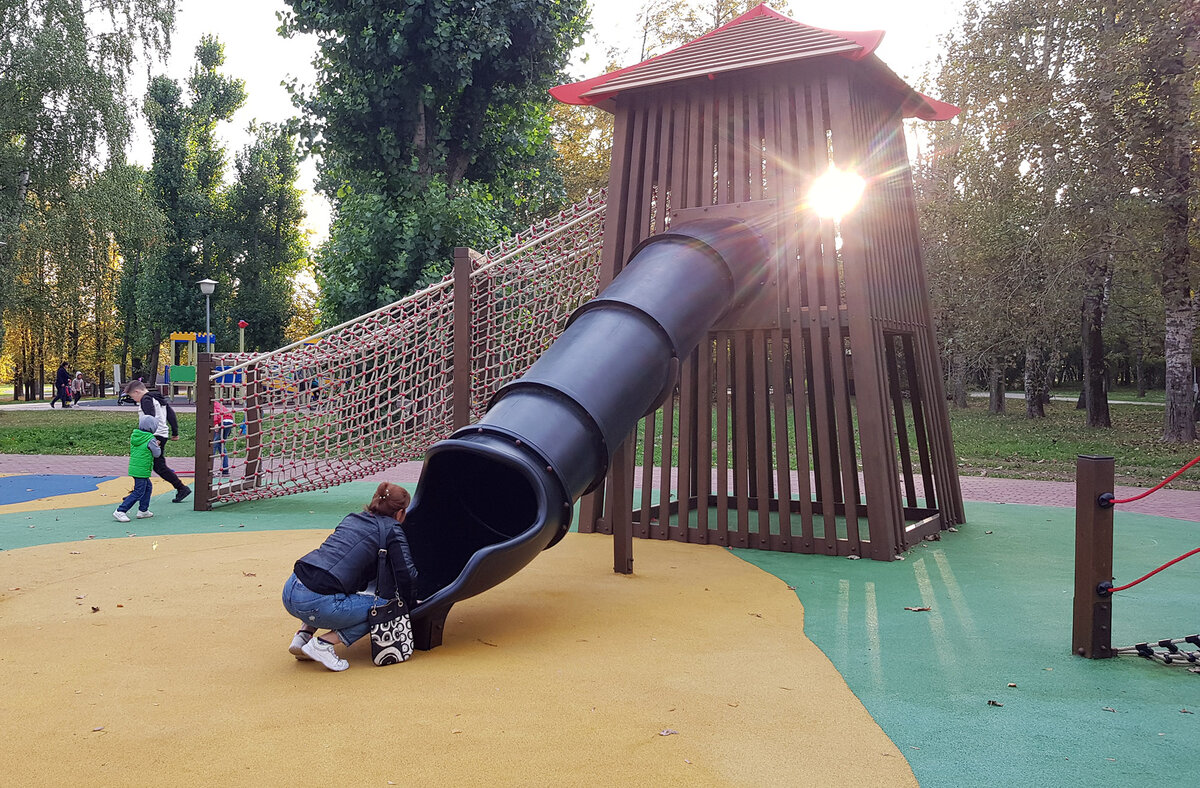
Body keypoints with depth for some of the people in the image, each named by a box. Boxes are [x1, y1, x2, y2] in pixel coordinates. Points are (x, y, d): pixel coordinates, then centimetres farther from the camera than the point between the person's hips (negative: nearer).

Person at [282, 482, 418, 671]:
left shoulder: (352, 519, 23)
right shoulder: (392, 530, 2)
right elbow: (406, 574, -4)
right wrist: (409, 606, 15)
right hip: (316, 603, -8)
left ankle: (303, 636, 19)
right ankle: (322, 643, -4)